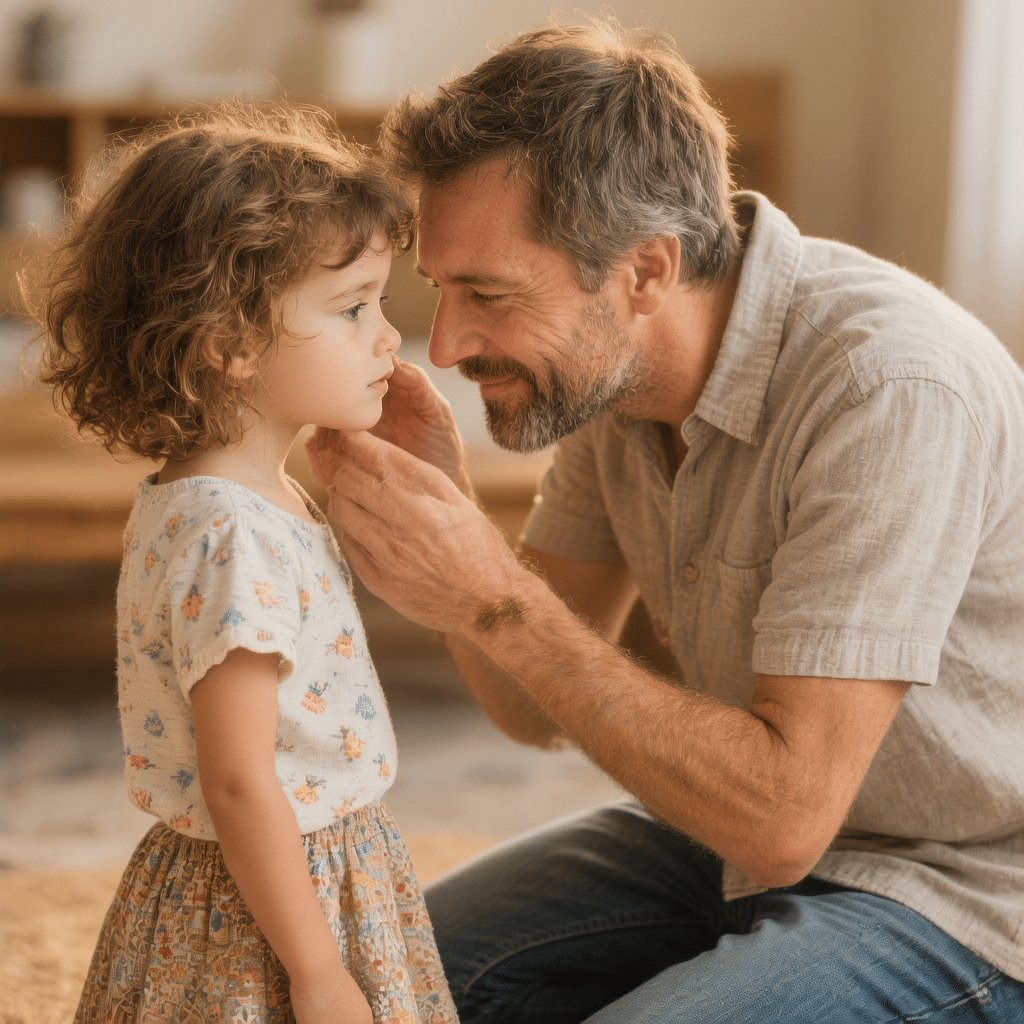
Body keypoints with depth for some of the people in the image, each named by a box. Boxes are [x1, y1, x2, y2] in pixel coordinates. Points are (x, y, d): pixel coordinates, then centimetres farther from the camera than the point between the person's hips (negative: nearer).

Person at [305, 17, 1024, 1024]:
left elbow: (782, 813, -32)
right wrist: (439, 512, -17)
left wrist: (493, 597, -33)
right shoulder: (613, 363, -5)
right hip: (758, 828, 8)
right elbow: (537, 710, 1)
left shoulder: (894, 389, -30)